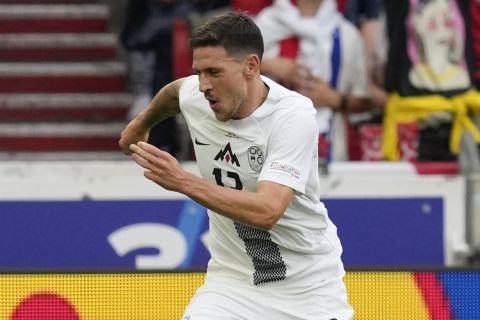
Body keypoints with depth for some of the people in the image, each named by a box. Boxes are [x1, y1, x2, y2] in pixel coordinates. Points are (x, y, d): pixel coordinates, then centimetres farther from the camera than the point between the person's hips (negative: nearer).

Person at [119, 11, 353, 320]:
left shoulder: (294, 115, -25)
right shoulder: (194, 96, -8)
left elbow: (267, 211, -35)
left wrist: (183, 181, -38)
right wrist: (142, 122, 38)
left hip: (308, 280, -3)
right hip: (234, 278, 3)